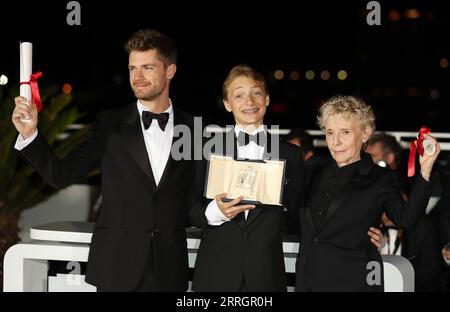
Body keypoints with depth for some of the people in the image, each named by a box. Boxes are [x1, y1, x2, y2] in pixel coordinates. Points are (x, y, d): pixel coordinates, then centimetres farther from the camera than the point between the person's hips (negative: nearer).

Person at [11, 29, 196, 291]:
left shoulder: (193, 129, 4)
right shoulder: (110, 125, 3)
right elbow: (61, 175, -1)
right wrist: (29, 134, -12)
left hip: (170, 269, 0)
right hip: (118, 267, 0)